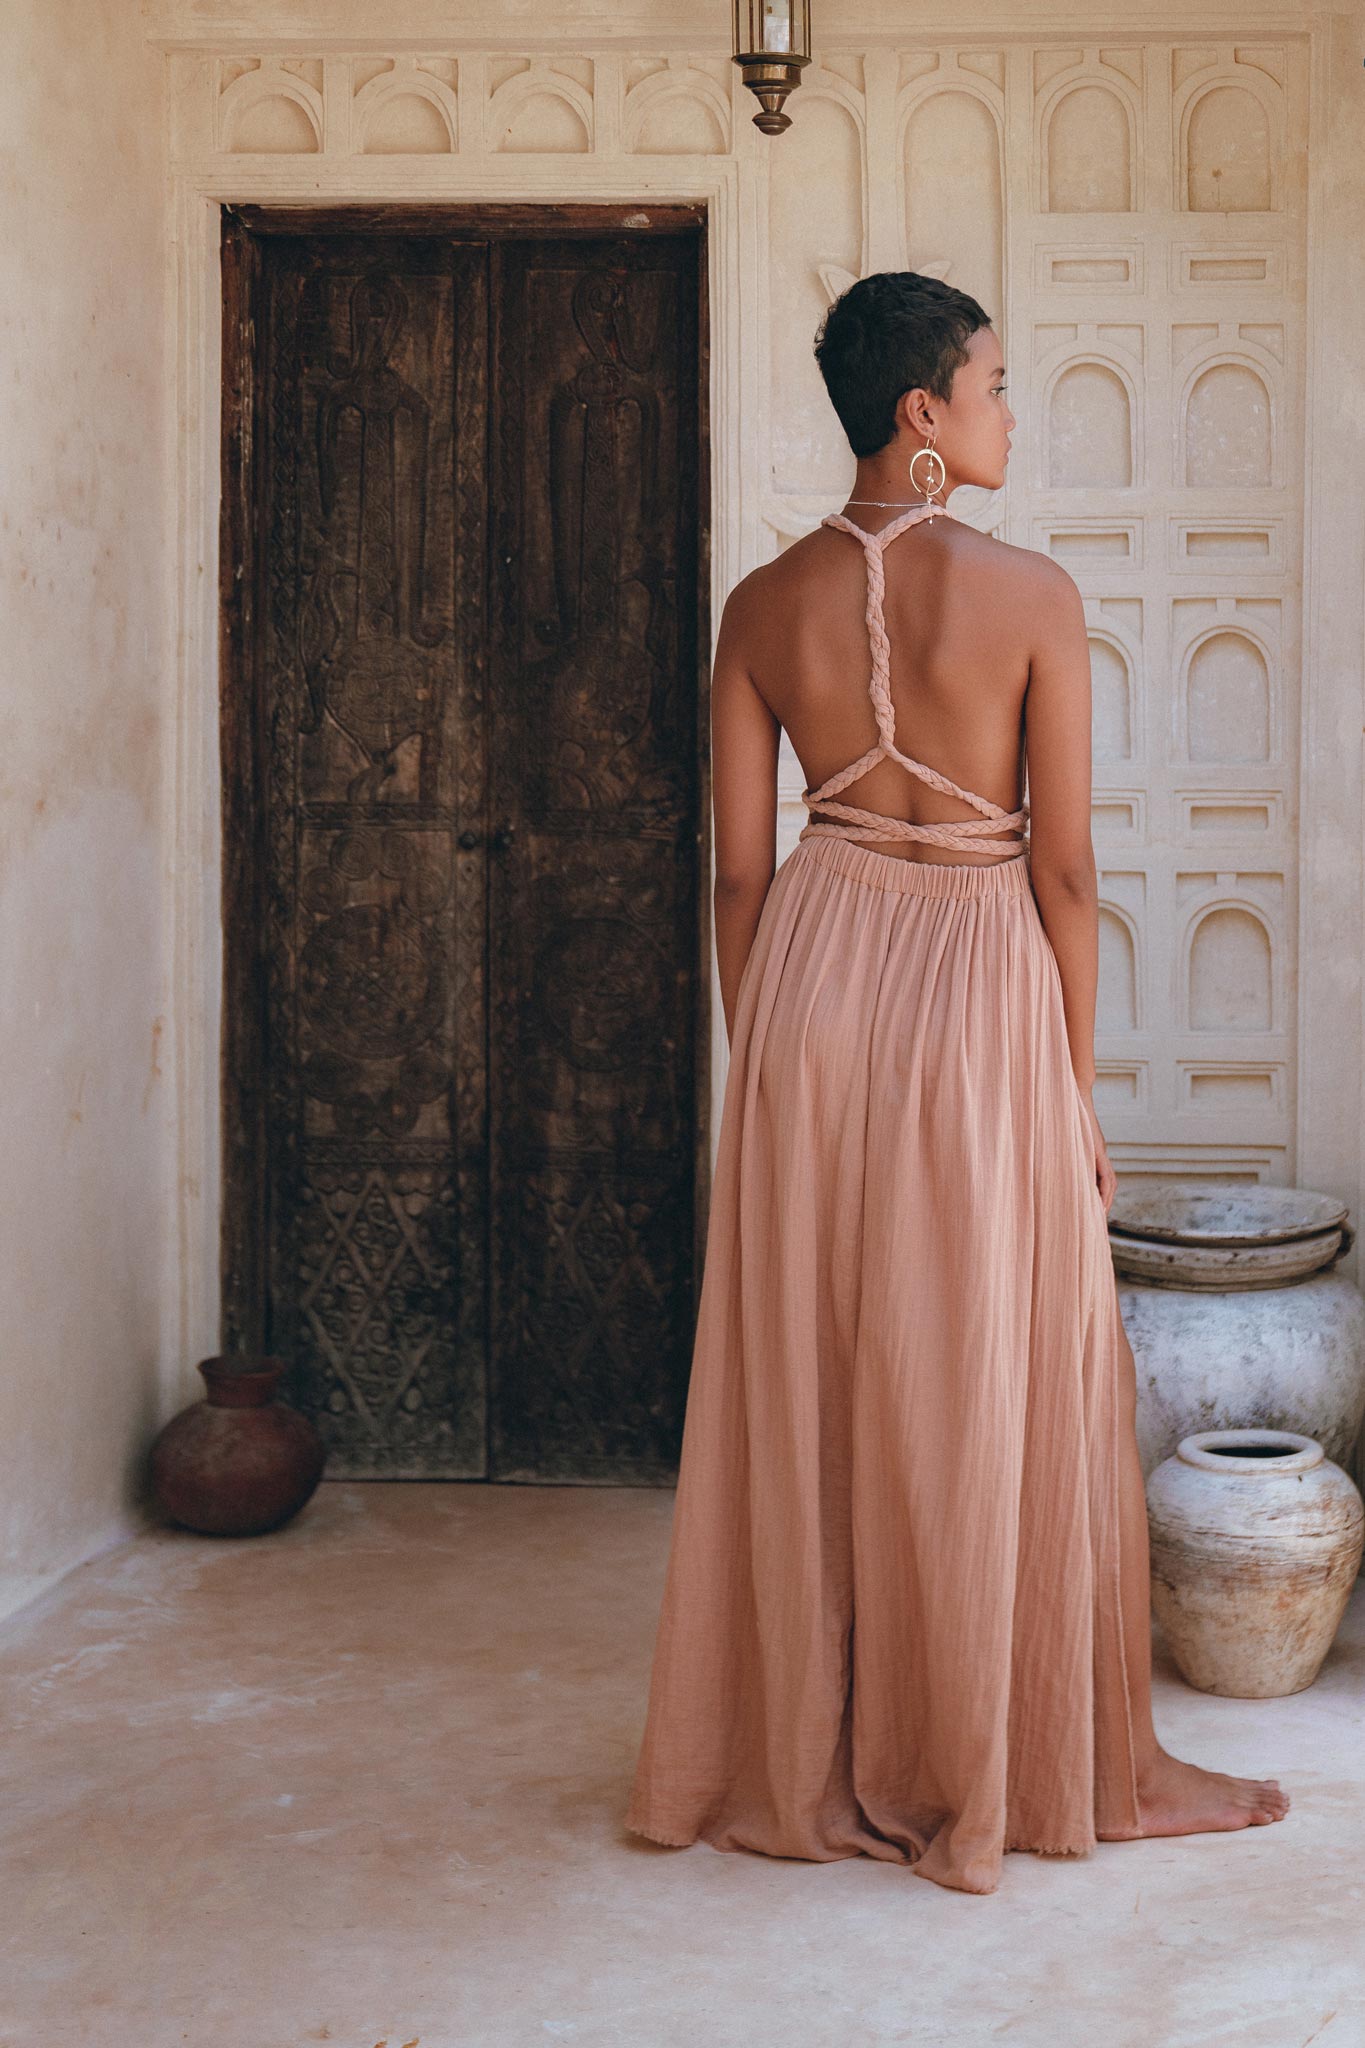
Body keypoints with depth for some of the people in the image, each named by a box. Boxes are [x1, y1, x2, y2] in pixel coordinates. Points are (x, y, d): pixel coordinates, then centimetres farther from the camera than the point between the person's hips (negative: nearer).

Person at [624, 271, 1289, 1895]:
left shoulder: (765, 606, 0)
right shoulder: (1031, 596, -10)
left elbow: (739, 873, 3)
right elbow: (1064, 866, -9)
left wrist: (759, 1057, 13)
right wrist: (1078, 1084, 0)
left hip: (816, 977, 4)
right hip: (982, 981, -3)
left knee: (806, 1384, 12)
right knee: (996, 1390, 8)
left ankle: (803, 1764, 24)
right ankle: (1020, 1771, 22)